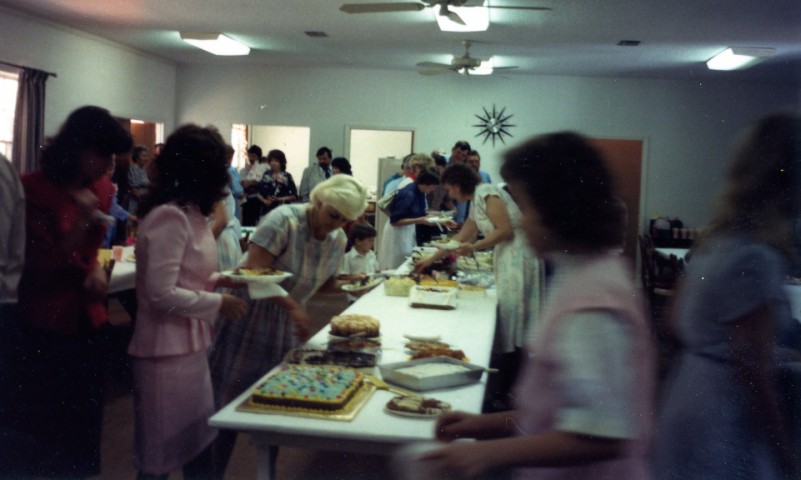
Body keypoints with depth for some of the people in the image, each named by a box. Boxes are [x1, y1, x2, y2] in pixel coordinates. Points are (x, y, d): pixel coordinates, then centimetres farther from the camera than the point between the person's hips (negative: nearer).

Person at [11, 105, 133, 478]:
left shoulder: (100, 189, 4)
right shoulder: (33, 190, -15)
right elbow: (38, 270, -16)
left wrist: (96, 267, -4)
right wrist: (81, 222, -29)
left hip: (88, 322, 6)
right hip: (44, 328, -6)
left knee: (85, 427, 15)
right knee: (41, 434, 7)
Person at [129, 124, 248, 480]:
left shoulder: (188, 213, 10)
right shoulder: (169, 216, -20)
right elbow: (161, 294, -23)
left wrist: (214, 281, 5)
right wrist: (218, 303, -14)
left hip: (189, 346, 9)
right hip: (167, 351, -9)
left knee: (198, 444, 19)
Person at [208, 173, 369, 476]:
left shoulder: (338, 240, -2)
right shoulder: (283, 221, -22)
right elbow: (253, 273, -27)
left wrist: (346, 287, -11)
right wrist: (292, 306, -35)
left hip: (289, 326, 6)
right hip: (251, 318, -6)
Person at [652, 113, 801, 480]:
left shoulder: (715, 238, 5)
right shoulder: (755, 258, -22)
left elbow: (679, 319, 14)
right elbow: (754, 372, -20)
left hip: (692, 391, 9)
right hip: (726, 424, -8)